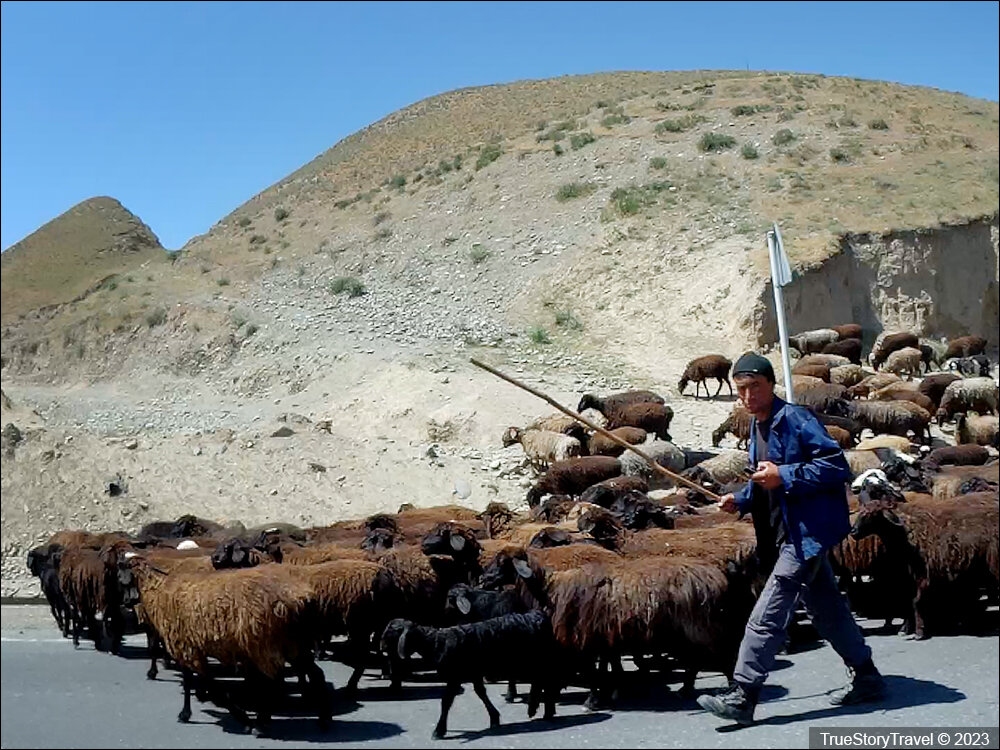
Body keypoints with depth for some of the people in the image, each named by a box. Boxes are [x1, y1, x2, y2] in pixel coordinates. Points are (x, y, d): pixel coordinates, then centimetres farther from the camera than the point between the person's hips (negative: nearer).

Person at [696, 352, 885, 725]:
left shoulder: (796, 419, -15)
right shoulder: (758, 428, 13)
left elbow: (837, 466, -21)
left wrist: (783, 476, -25)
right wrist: (740, 499, 7)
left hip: (807, 533, -10)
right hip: (790, 535, 10)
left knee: (767, 617, -11)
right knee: (828, 610, 18)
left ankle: (740, 697, -9)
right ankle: (866, 679, 31)